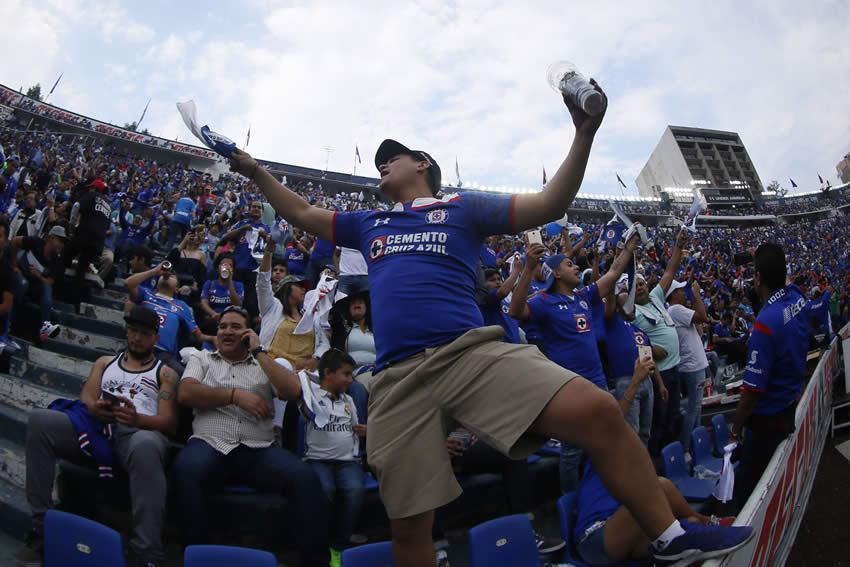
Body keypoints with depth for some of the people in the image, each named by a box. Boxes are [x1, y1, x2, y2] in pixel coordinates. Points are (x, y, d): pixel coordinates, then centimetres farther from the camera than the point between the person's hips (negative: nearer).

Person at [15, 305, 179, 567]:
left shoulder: (165, 374, 20)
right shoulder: (105, 362, 31)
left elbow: (169, 422, 7)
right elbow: (86, 397, 15)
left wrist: (138, 418, -16)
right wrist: (95, 408, -11)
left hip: (138, 432, -4)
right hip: (94, 426, 4)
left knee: (146, 445, -42)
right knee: (39, 420, -24)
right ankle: (40, 528, -19)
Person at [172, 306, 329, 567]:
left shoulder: (265, 363, 21)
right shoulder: (202, 359, 22)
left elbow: (293, 391, 2)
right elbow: (185, 393, 2)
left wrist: (259, 352, 5)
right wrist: (235, 395, -3)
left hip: (258, 450, 1)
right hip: (210, 445, -1)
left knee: (305, 477, -27)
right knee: (185, 468, -37)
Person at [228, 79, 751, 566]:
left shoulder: (462, 207, 18)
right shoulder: (369, 224, 29)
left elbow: (548, 206, 11)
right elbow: (303, 215, 38)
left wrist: (584, 137, 0)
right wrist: (255, 170, 36)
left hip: (471, 351, -2)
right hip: (399, 375, 3)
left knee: (597, 412, -22)